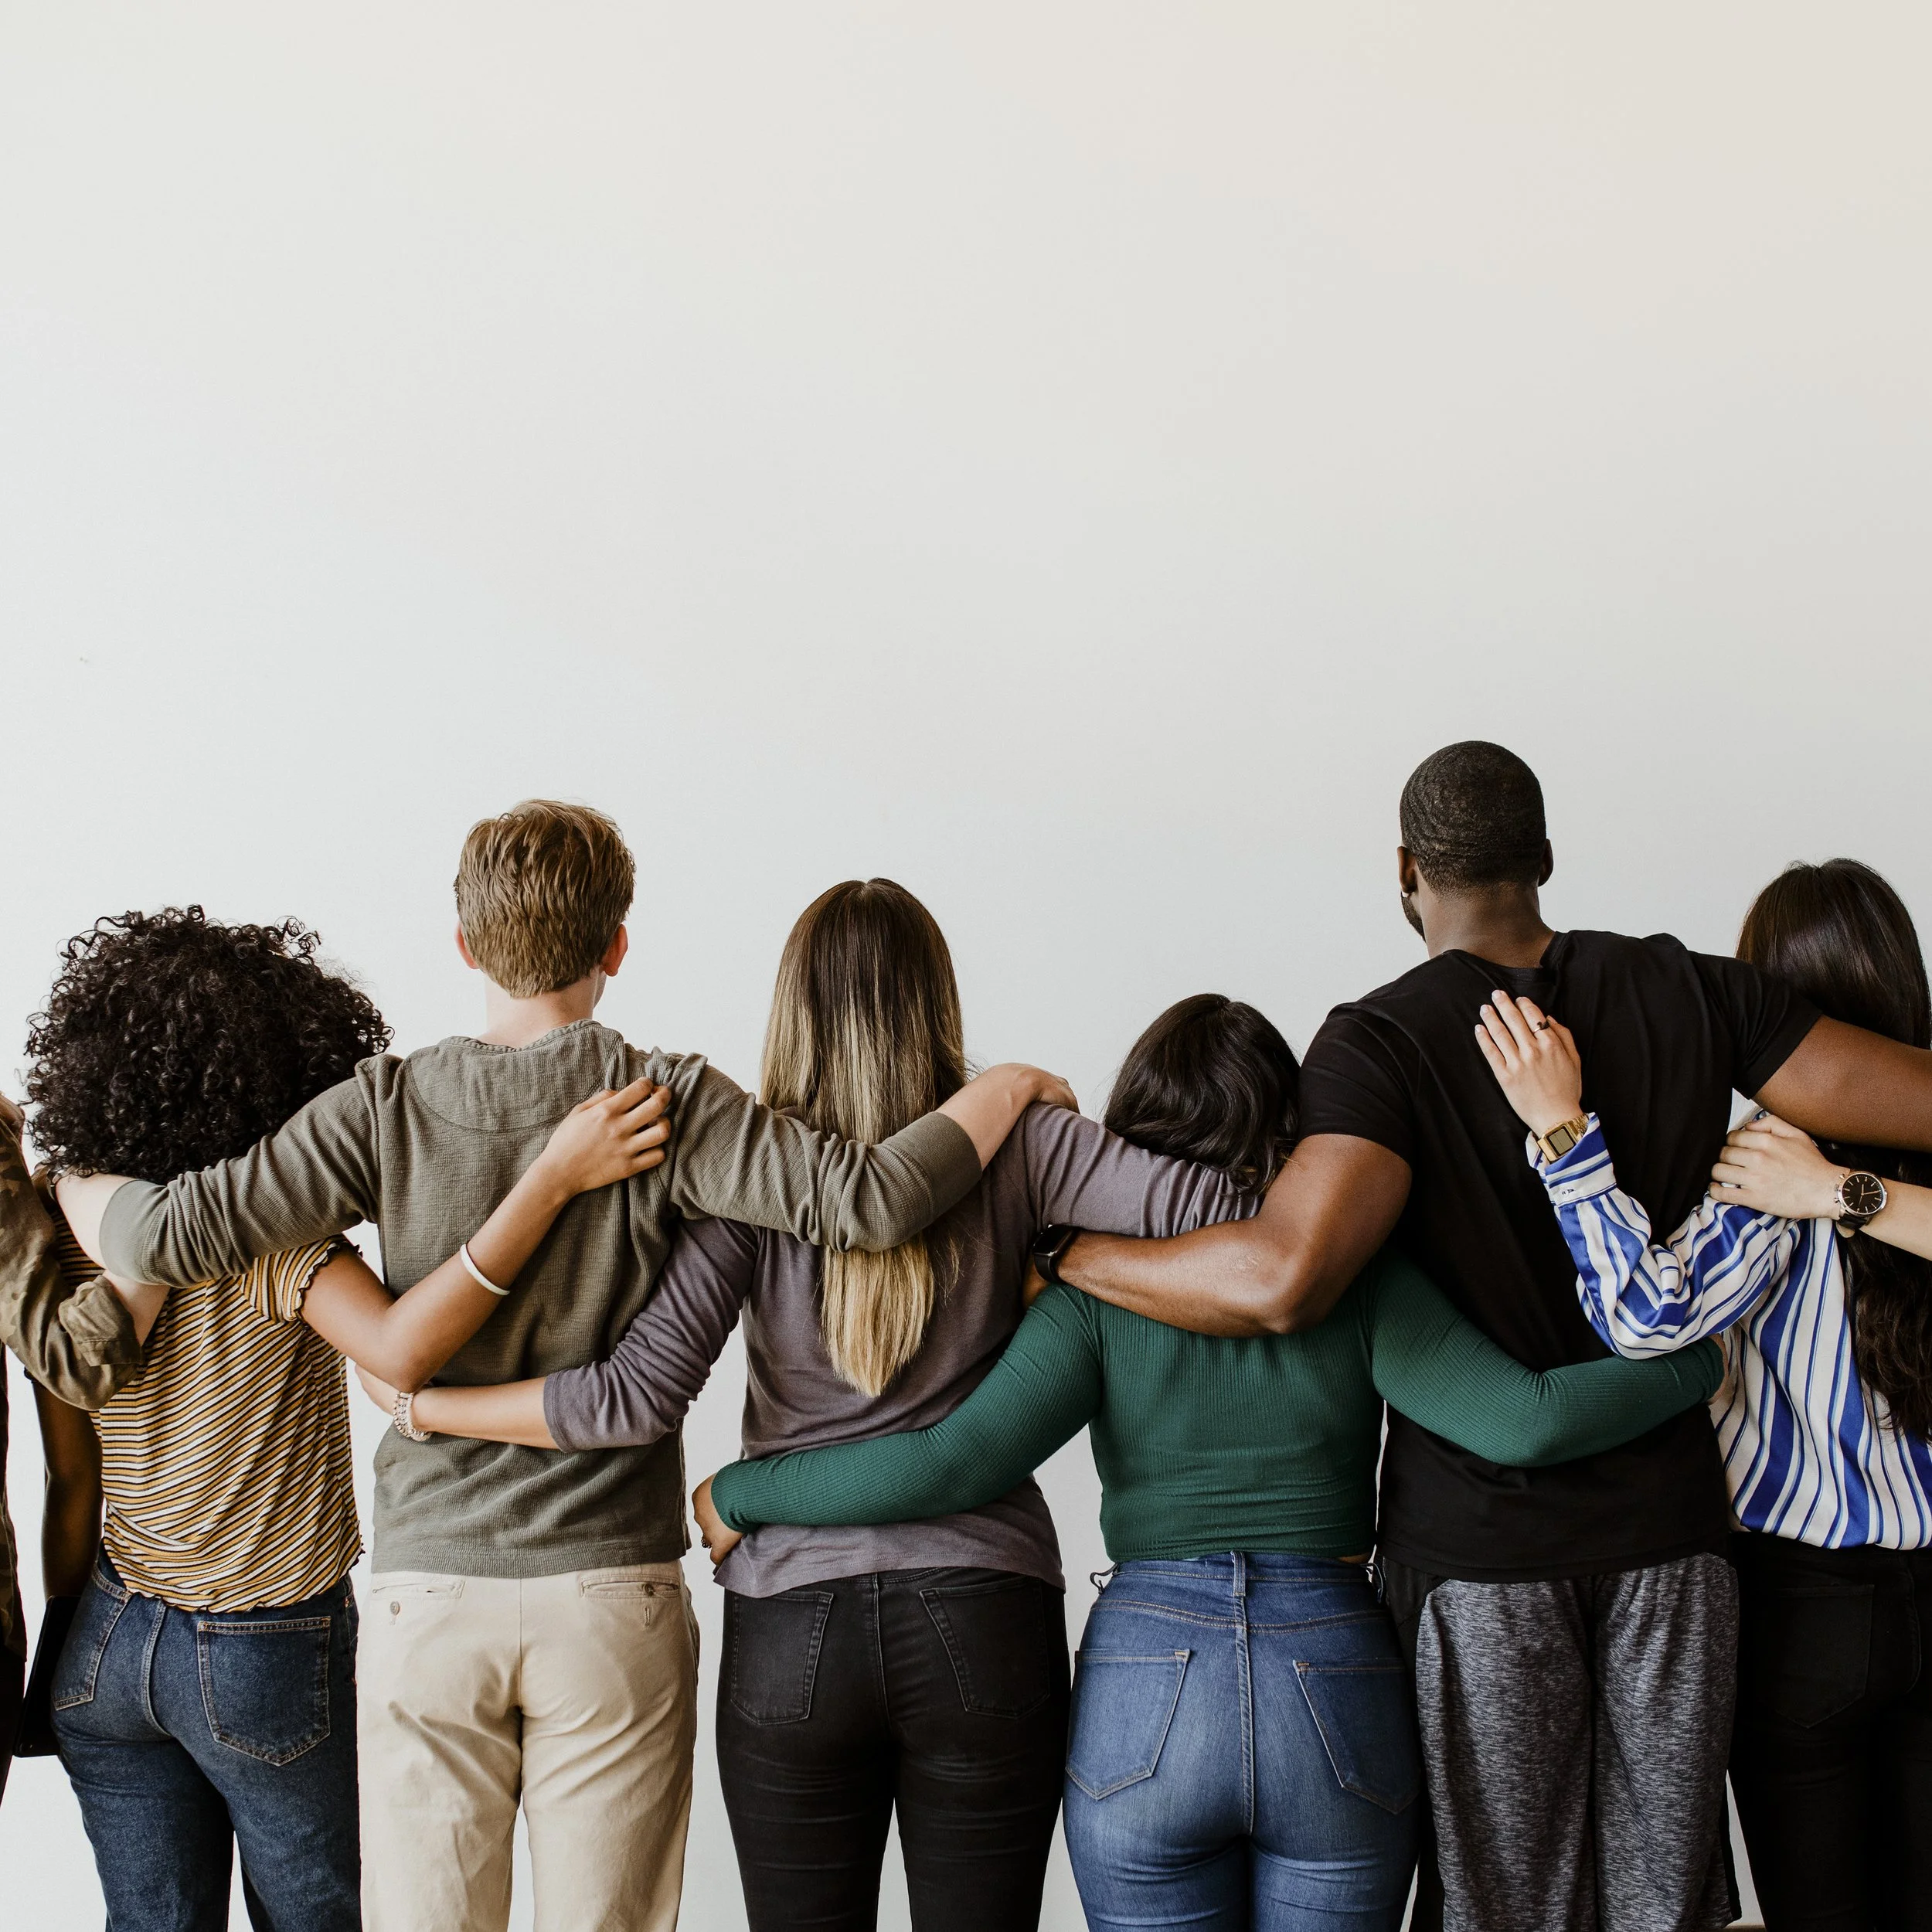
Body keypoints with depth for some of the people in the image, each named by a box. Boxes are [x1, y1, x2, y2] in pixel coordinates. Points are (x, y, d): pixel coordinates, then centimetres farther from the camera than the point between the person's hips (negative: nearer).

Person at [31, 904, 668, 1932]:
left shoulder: (61, 1233, -5)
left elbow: (70, 1482, 2)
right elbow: (402, 1347, -40)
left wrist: (69, 1649, 14)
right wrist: (553, 1177, -40)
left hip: (110, 1645, 5)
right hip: (271, 1659, -4)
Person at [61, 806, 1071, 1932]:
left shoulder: (388, 1108, -4)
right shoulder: (666, 1104, -8)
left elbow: (172, 1237, -8)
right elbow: (871, 1199, -19)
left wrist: (65, 1181, 13)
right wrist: (1006, 1089, -3)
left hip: (431, 1595, 1)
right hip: (613, 1596, -1)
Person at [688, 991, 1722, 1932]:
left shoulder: (1099, 1285, -2)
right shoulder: (1361, 1278, 0)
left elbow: (948, 1464, -12)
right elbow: (1522, 1420, -11)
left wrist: (737, 1490, 0)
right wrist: (1705, 1354, 1)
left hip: (1145, 1691, 0)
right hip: (1339, 1687, 1)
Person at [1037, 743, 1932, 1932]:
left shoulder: (1381, 1042, -13)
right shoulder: (1688, 992, 0)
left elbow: (1287, 1278, -29)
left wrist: (1064, 1253, -17)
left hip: (1477, 1550, -3)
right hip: (1670, 1529, 3)